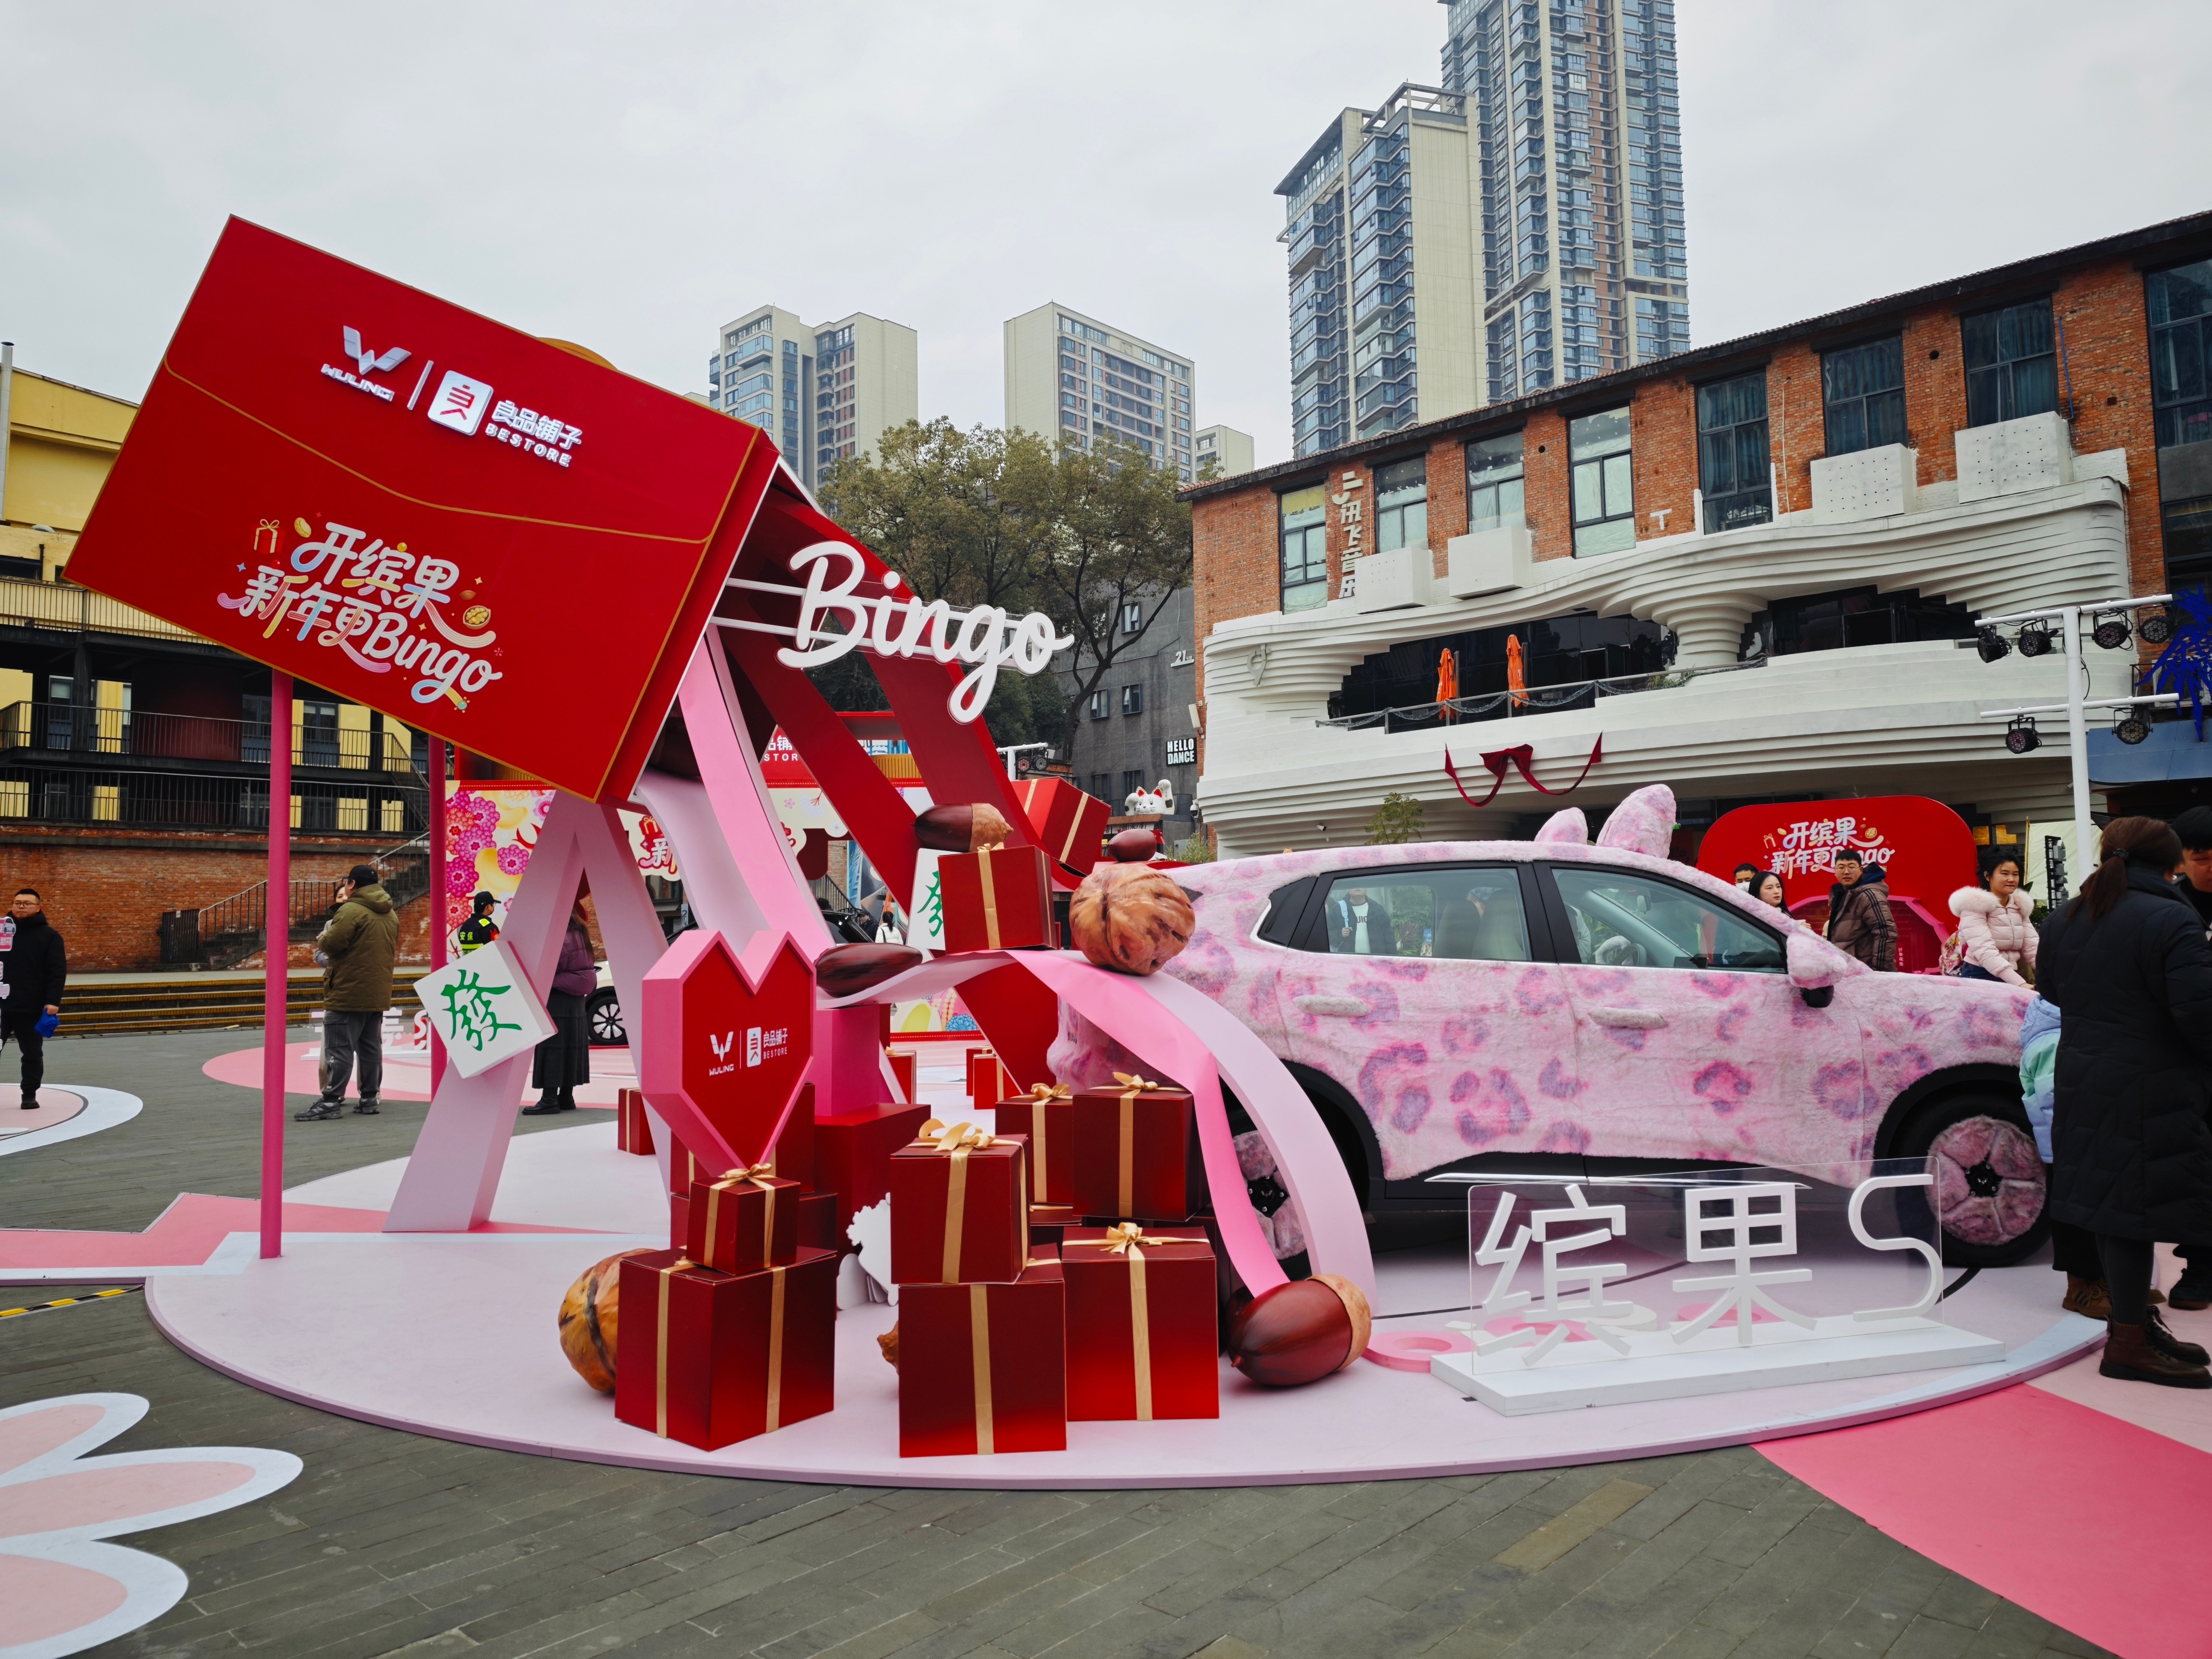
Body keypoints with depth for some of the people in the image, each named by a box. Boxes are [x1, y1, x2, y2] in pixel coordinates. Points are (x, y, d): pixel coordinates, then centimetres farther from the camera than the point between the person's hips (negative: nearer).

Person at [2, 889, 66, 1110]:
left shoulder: (49, 935, -1)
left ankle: (30, 1096, 19)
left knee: (32, 1055, 8)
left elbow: (58, 972, -7)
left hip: (33, 1008, -2)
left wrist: (53, 1002, -16)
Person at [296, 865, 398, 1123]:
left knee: (339, 1048, -5)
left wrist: (322, 939, 3)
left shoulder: (351, 911, -13)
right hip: (378, 994, 8)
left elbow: (331, 944, -18)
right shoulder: (390, 915, 13)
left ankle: (331, 1102, -4)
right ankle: (370, 1098, 14)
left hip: (348, 994, -8)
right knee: (371, 1047, 12)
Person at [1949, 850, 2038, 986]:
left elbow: (2032, 948, 2)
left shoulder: (2021, 906, 11)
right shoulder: (1975, 905, -10)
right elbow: (1985, 951, -22)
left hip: (2011, 978, 6)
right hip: (1979, 978, -6)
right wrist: (2020, 983, -30)